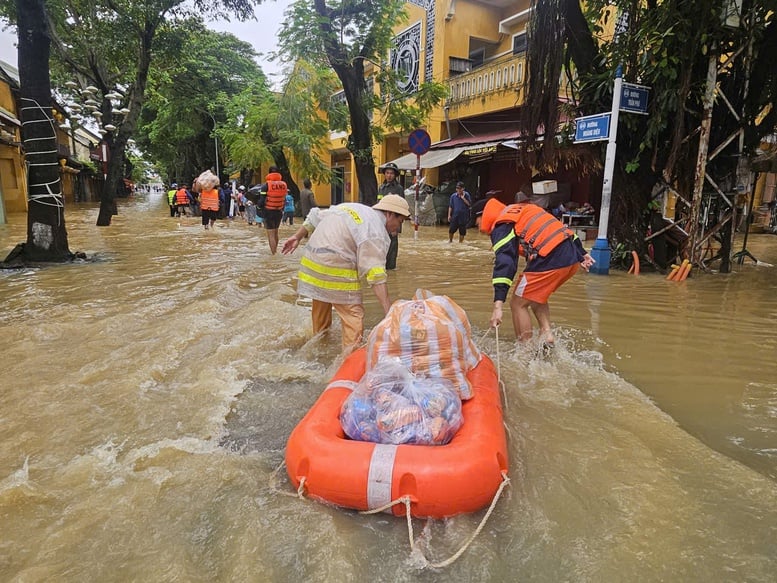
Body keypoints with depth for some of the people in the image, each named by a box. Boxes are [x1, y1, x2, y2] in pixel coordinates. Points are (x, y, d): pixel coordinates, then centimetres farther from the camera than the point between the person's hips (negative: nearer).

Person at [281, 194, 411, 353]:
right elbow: (375, 274, -21)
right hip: (337, 271, -9)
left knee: (321, 307, 24)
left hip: (312, 262, 9)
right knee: (354, 315, -5)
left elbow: (315, 216, 19)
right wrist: (389, 311, -24)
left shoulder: (351, 207, 16)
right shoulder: (376, 232, -11)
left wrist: (297, 237, 25)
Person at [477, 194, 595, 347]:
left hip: (550, 261, -9)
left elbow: (504, 262, -18)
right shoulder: (525, 209, 23)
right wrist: (581, 254, 27)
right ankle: (547, 333, 14)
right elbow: (556, 228, 23)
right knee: (535, 296, 28)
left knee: (518, 304, 7)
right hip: (572, 256, 9)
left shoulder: (501, 227, -3)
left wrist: (498, 304, -24)